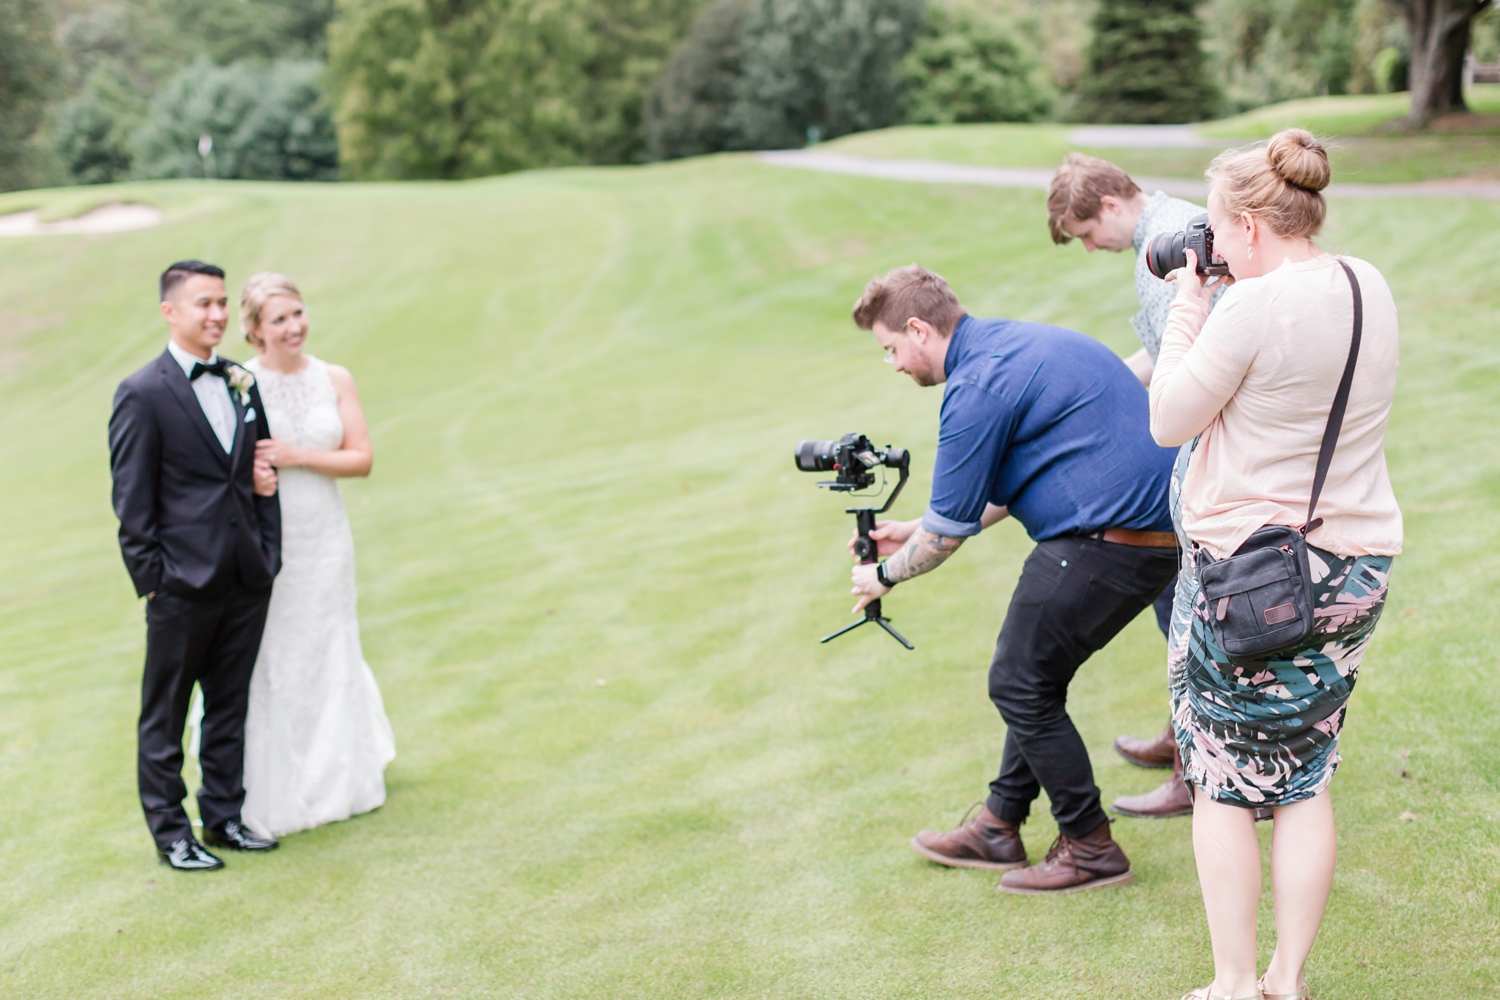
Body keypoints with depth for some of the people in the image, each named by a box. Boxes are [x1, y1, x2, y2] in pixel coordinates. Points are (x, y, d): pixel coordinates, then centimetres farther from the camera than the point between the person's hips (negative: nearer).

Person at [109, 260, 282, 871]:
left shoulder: (243, 383, 10)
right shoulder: (142, 395, -8)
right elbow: (131, 501, -8)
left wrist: (270, 559, 10)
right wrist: (151, 580, -11)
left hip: (246, 584, 6)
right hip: (182, 587, -6)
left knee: (230, 707, 15)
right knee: (164, 717, 7)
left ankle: (223, 816, 27)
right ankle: (170, 832, 17)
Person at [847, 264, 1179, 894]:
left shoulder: (978, 386, -15)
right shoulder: (1015, 345, 17)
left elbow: (949, 531, -8)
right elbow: (1001, 488, 27)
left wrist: (886, 575, 10)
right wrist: (914, 531, 29)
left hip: (1108, 542, -10)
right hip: (1155, 528, 10)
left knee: (1020, 684, 2)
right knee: (1035, 675, 19)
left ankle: (1089, 848, 11)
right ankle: (1000, 828, 29)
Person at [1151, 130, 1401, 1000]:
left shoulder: (1254, 307, -20)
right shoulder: (1371, 289, 3)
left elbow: (1169, 422, -10)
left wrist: (1189, 304, -3)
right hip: (1359, 568, 7)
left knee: (1224, 787, 8)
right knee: (1306, 780, 15)